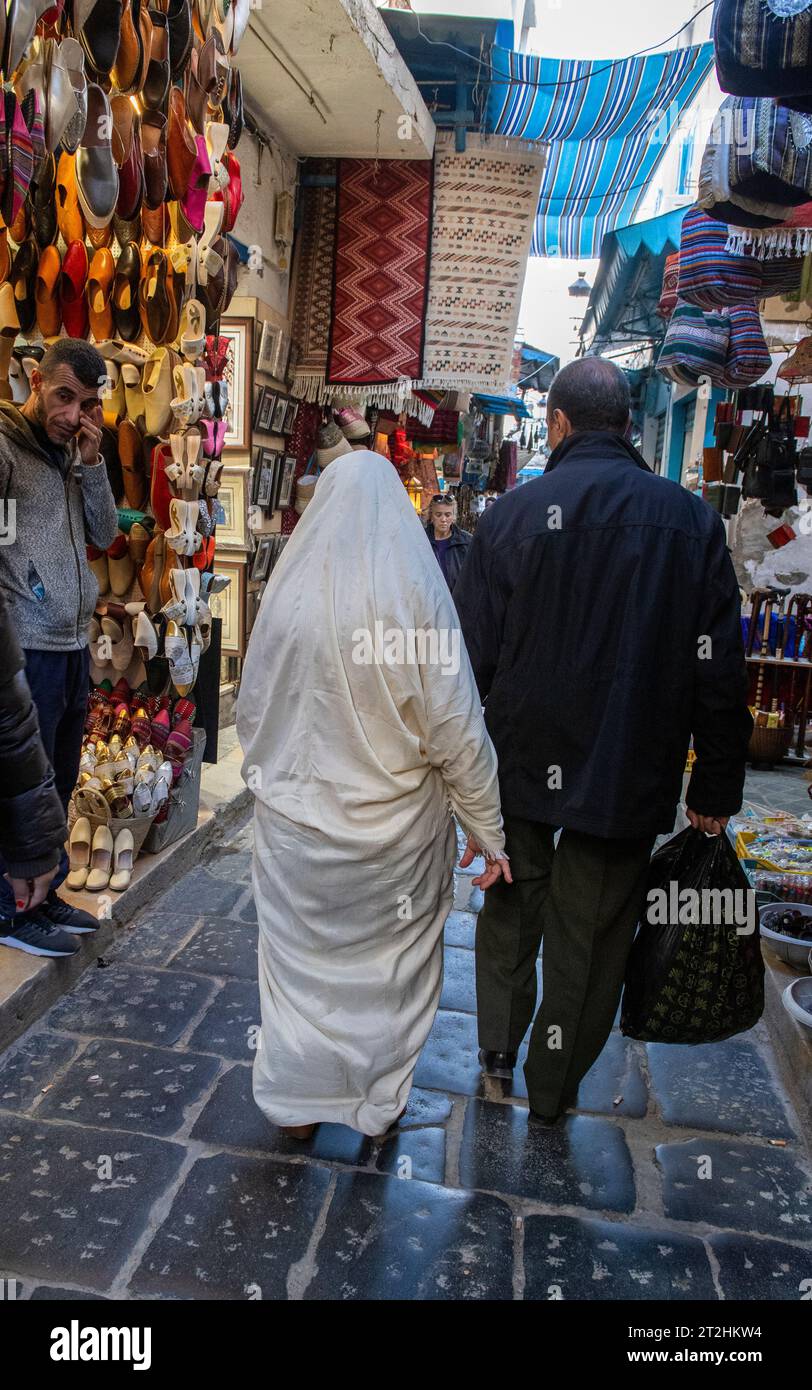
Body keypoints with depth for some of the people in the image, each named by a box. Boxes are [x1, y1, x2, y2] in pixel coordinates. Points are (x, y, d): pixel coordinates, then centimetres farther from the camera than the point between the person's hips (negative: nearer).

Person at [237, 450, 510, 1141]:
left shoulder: (288, 589, -9)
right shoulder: (417, 590, -16)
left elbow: (252, 709, 3)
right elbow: (457, 728, -14)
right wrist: (490, 830, -3)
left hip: (296, 819, 2)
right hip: (396, 825, -1)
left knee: (302, 960, 19)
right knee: (391, 964, 19)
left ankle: (297, 1103, 35)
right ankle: (380, 1101, 36)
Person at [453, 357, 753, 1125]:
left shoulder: (512, 514, -7)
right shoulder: (691, 520, -4)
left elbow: (471, 655, -5)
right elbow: (719, 670, -3)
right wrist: (716, 786, 5)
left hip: (522, 759, 0)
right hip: (630, 775, 0)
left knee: (511, 898, 25)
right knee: (590, 930, 14)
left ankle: (498, 1039, 33)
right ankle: (552, 1088, 30)